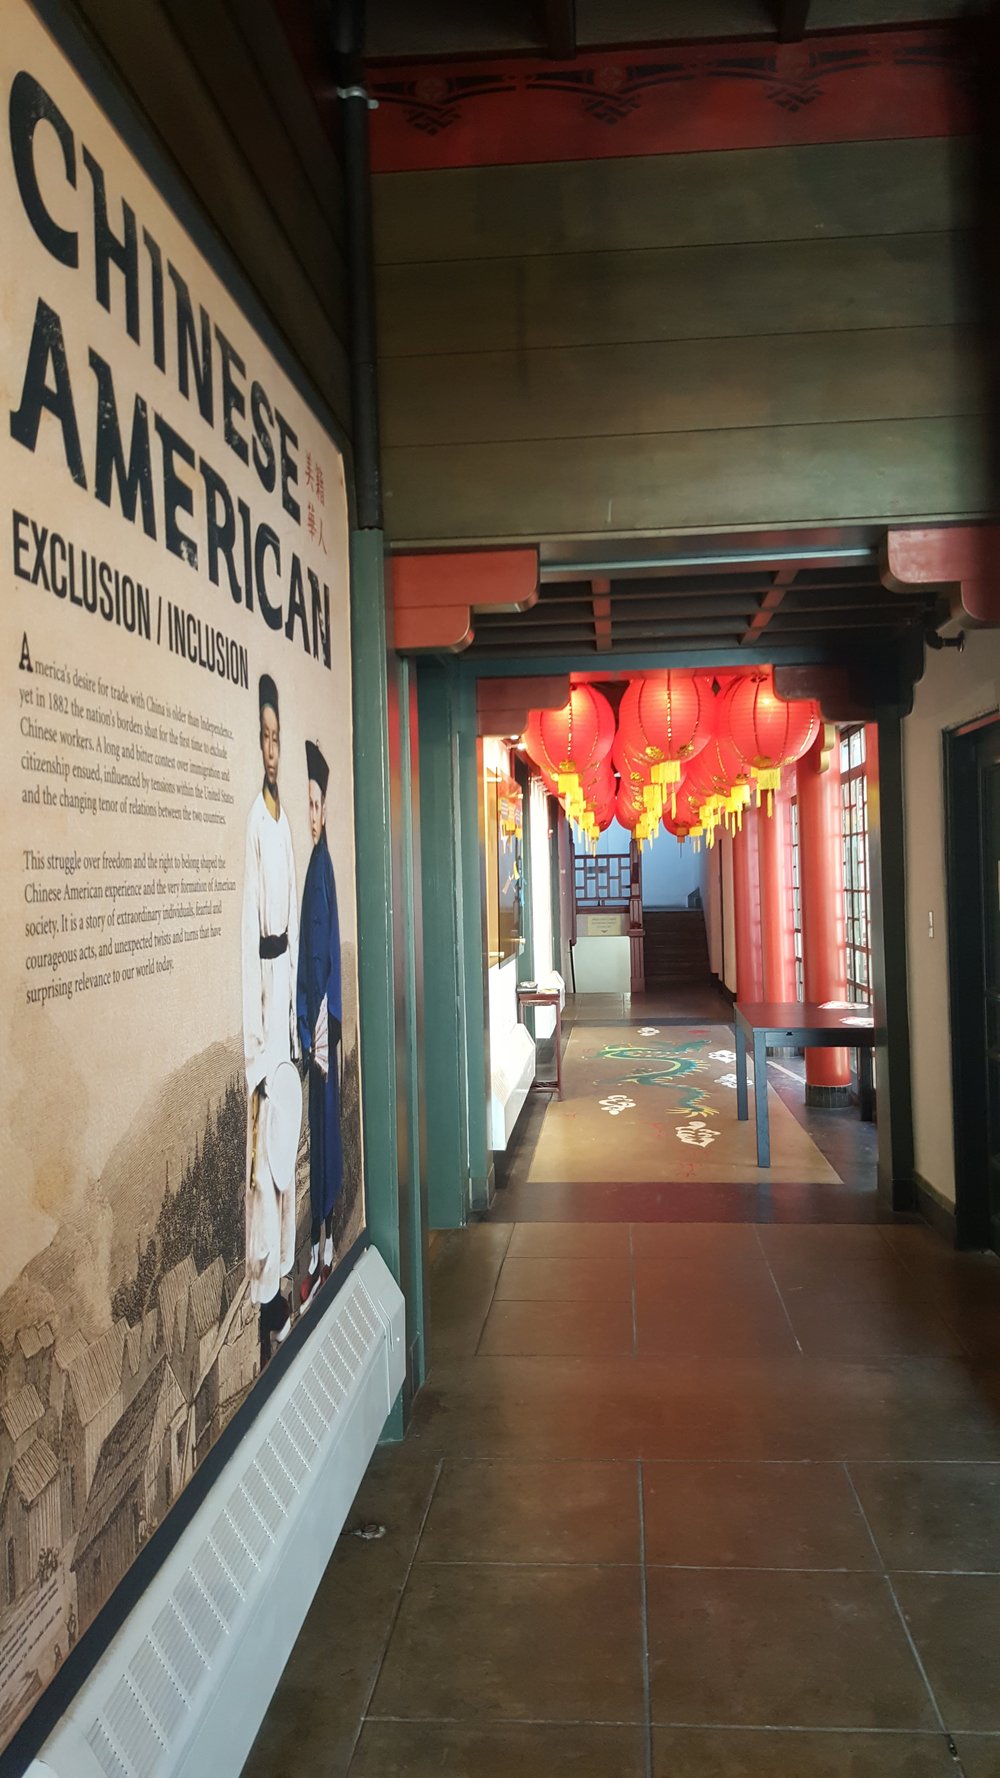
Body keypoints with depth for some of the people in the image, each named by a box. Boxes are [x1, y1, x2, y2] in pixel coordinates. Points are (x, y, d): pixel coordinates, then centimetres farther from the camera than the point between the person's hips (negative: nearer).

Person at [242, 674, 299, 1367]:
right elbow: (249, 929, -18)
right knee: (261, 1153, -2)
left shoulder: (284, 820, 13)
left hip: (286, 973, 9)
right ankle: (263, 1293, 9)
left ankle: (280, 1278, 28)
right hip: (260, 975, -9)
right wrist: (257, 1039, -18)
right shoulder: (250, 820, -14)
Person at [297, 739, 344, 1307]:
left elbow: (328, 952, 7)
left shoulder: (324, 863, 6)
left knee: (325, 1121, 12)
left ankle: (325, 1239, 24)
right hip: (307, 1027, -5)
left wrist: (326, 1019, 1)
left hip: (324, 1022, 5)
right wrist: (312, 1028, -13)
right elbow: (307, 955, -12)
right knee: (313, 1126, 0)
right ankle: (315, 1247, 11)